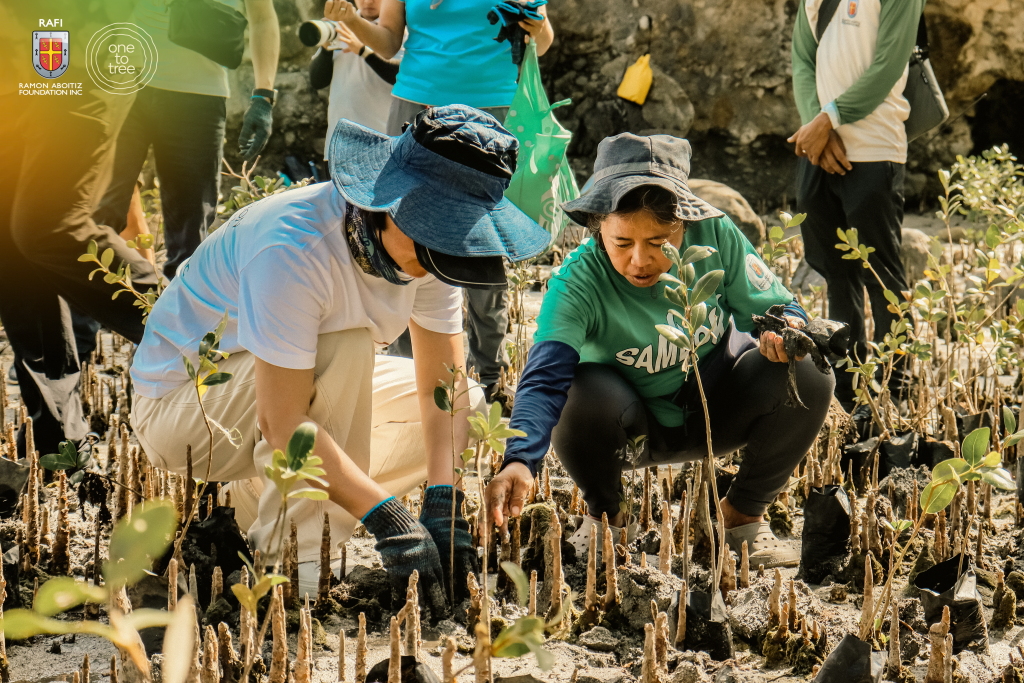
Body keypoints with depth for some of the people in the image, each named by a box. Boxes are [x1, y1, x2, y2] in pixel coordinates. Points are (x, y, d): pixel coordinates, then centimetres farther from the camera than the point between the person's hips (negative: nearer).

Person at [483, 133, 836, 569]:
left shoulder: (715, 236, -21)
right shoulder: (576, 284, -28)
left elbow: (771, 305, -8)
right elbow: (545, 378, -40)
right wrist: (520, 462, -58)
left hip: (715, 409, 2)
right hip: (636, 424, -2)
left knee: (808, 376, -24)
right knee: (587, 394, -37)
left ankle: (743, 514, 2)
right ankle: (605, 517, -2)